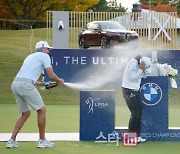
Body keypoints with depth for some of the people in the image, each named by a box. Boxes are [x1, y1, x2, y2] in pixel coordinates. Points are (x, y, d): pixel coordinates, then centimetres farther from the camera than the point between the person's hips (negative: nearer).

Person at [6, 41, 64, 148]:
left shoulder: (31, 56, 32)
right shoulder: (44, 56, 7)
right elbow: (51, 75, -1)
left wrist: (43, 84, 40)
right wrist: (59, 81, 19)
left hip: (15, 84, 9)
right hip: (25, 85, -8)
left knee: (26, 113, 18)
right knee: (42, 110, 2)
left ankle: (12, 140, 10)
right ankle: (42, 140, 5)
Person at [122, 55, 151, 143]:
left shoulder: (141, 64, 1)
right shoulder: (133, 64, -22)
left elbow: (144, 76, 3)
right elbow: (132, 78, -27)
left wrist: (145, 69, -14)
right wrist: (141, 69, -28)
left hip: (136, 90, 8)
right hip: (129, 91, -8)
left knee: (139, 113, 6)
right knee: (135, 114, -10)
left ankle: (137, 136, 12)